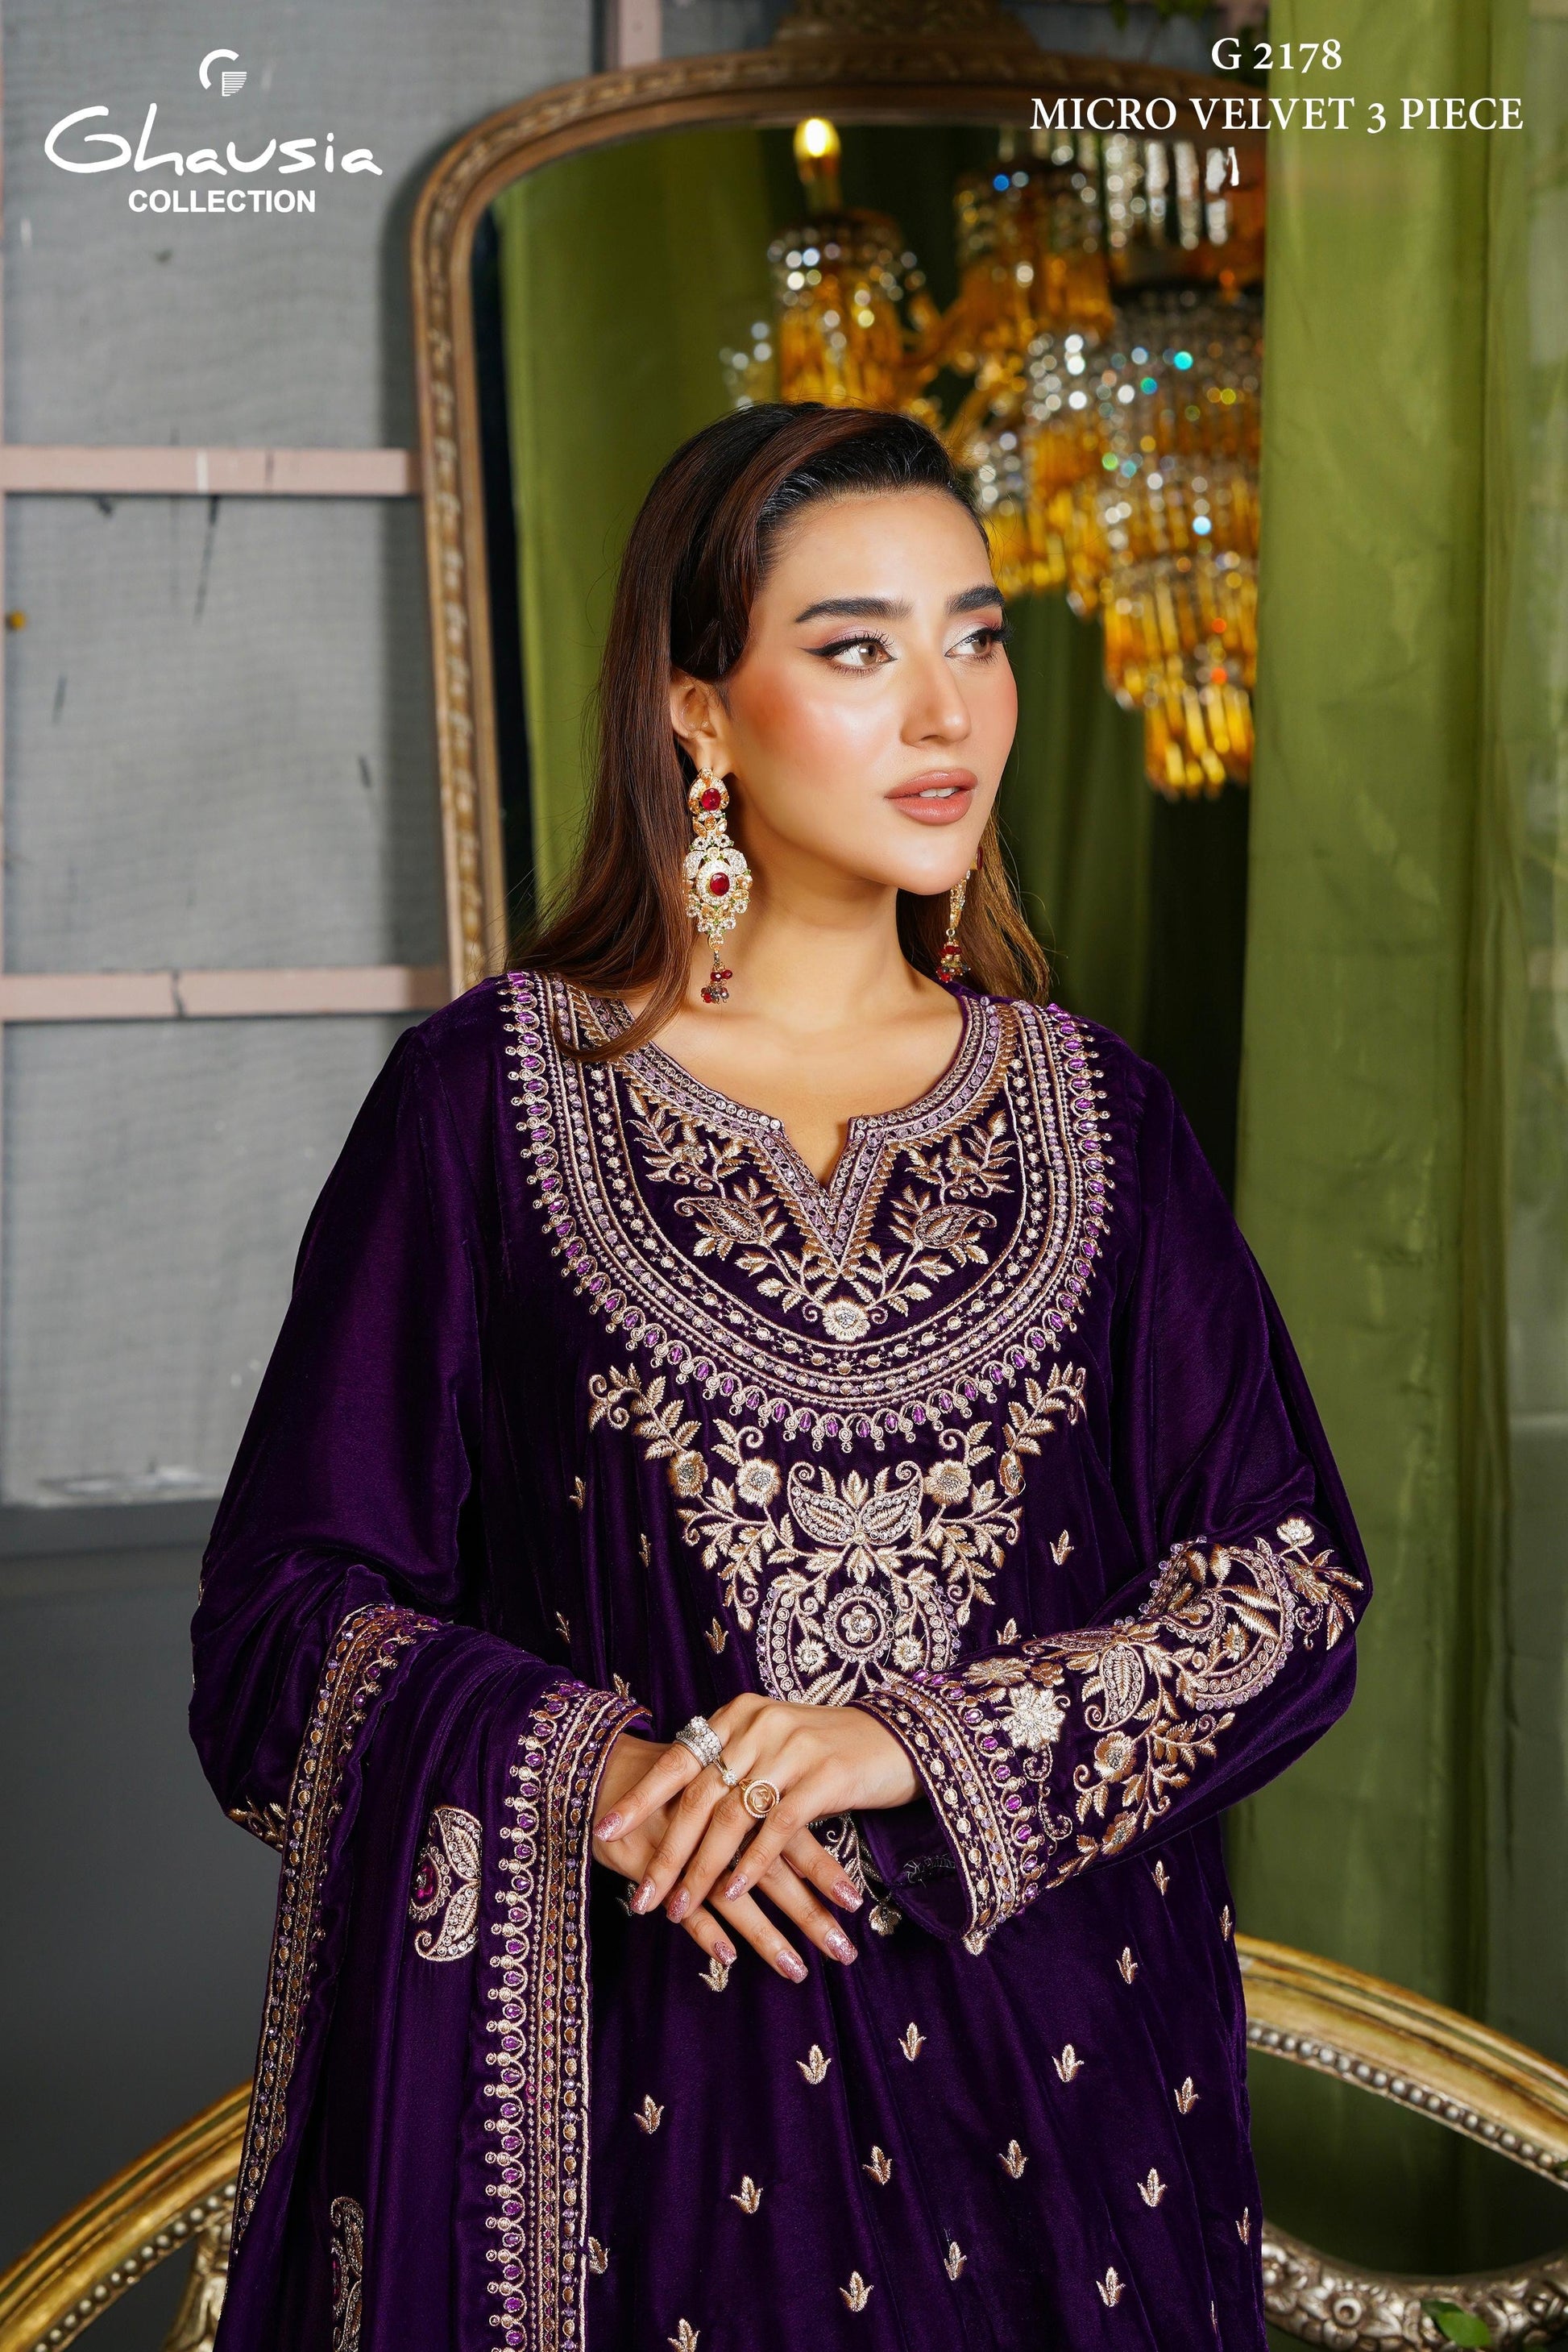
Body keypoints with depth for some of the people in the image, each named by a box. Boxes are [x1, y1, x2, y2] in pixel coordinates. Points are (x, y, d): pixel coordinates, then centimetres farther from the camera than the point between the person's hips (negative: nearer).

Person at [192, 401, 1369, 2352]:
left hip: (1049, 2059, 3)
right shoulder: (491, 1095, -3)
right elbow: (290, 1602, -2)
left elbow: (1292, 1584, 0)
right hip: (634, 2056, -2)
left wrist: (925, 1738, -14)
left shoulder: (1093, 1116, 5)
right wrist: (583, 1772, -19)